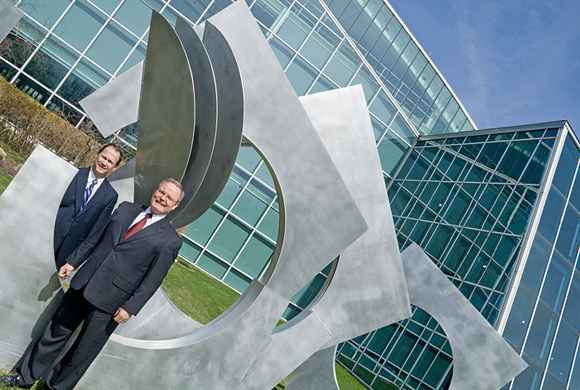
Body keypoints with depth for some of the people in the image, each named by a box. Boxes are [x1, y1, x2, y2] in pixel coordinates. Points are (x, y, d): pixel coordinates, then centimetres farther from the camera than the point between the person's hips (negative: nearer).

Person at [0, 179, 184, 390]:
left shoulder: (170, 240, -11)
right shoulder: (126, 208, 5)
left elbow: (152, 280, -11)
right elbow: (95, 238, 13)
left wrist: (130, 308, -14)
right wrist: (72, 261, 12)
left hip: (109, 303, -4)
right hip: (83, 285, 5)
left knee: (82, 354, 10)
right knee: (55, 332, 19)